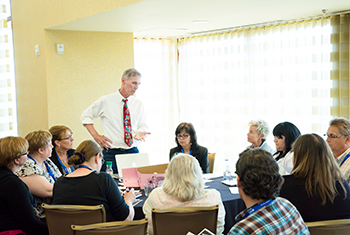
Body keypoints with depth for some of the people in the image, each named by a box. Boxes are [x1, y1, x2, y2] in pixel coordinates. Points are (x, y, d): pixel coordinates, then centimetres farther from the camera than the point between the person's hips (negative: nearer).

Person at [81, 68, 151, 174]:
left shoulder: (138, 104, 9)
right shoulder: (106, 101, 0)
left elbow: (142, 125, 10)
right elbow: (86, 115, 8)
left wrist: (140, 133, -14)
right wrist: (96, 136, -2)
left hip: (133, 152, 3)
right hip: (111, 152, -3)